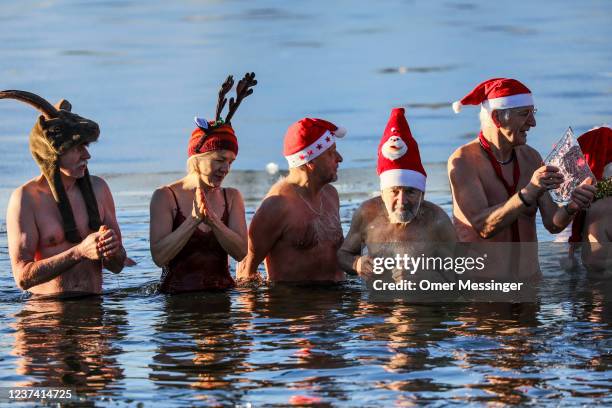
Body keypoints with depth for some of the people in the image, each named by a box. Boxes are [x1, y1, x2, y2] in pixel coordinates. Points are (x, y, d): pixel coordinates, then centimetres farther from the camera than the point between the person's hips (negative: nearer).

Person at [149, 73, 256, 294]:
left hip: (222, 294, 3)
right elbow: (159, 257, -9)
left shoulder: (232, 197, 12)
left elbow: (240, 252, 0)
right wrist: (194, 219, -15)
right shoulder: (166, 197, 0)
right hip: (178, 297, -3)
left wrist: (212, 220, -12)